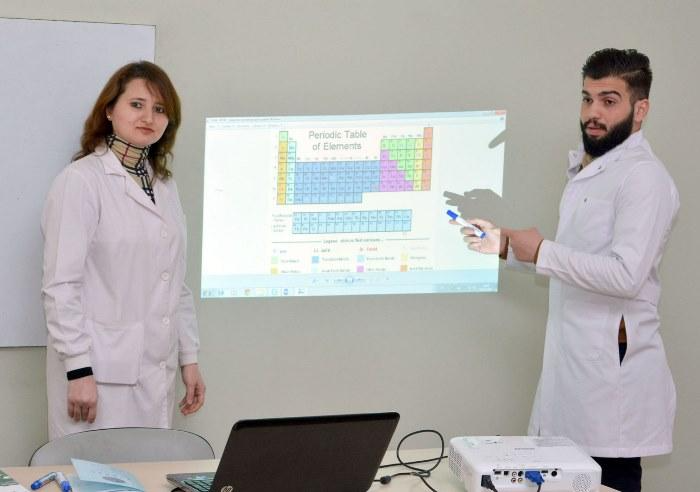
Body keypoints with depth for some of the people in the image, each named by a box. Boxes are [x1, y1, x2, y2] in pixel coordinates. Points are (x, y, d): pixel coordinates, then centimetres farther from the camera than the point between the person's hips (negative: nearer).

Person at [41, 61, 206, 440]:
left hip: (156, 372, 6)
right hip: (100, 372, -6)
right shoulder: (80, 181, -8)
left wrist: (189, 358, 15)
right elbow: (60, 285, -12)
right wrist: (78, 370, -16)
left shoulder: (164, 185, 14)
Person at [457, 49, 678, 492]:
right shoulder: (588, 169, 19)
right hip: (575, 359, 9)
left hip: (612, 367, -9)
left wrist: (542, 251, -16)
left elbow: (625, 274, -23)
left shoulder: (643, 177, -13)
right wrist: (507, 247, 17)